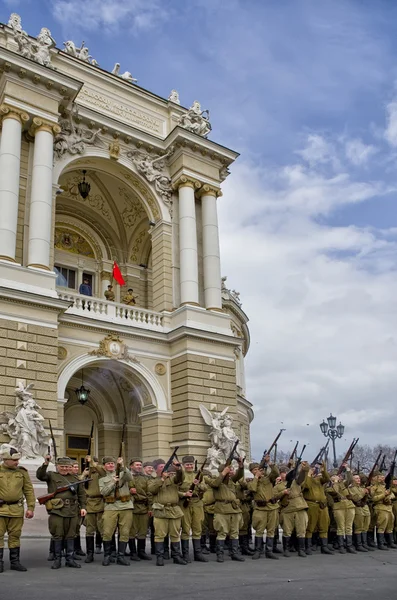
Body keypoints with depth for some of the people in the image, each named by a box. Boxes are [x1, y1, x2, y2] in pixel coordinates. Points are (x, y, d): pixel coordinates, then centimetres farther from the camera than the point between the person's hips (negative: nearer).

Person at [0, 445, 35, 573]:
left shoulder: (22, 472, 4)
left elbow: (29, 491, 6)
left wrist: (30, 508, 0)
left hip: (17, 510, 2)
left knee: (15, 536, 8)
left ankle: (15, 562, 17)